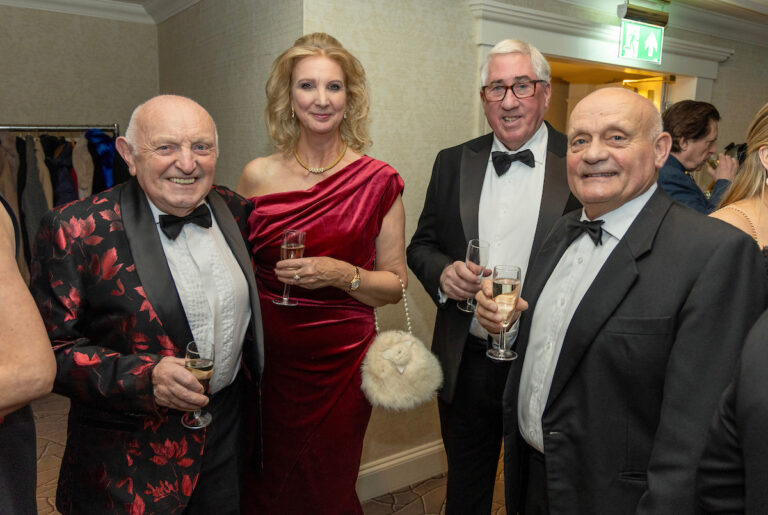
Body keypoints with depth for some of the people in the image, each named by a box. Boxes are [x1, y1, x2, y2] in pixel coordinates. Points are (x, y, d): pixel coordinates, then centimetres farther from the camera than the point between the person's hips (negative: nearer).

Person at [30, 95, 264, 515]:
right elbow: (53, 349, -15)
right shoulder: (75, 231, -17)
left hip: (229, 428, 5)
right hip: (132, 450, -4)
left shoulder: (234, 210, -2)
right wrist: (145, 377, -26)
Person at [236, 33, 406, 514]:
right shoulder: (257, 176, -1)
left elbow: (395, 284, 0)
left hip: (340, 360, -1)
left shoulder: (378, 181, -6)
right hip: (267, 357, 2)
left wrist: (341, 274, -17)